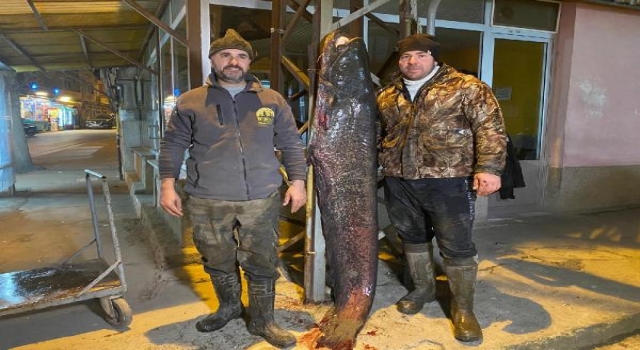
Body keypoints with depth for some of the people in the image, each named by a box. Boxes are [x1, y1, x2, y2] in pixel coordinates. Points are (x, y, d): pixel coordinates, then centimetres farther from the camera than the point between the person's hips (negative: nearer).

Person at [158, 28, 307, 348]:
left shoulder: (273, 100, 5)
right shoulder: (190, 101, 4)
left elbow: (291, 144, 8)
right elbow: (173, 145, 7)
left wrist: (297, 181, 2)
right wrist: (168, 184, -2)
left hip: (262, 200, 0)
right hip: (207, 202, 1)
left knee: (261, 264, 7)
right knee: (218, 262, 16)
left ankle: (262, 321, 26)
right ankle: (229, 307, 42)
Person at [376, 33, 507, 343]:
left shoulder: (466, 87, -2)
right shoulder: (386, 96, 11)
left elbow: (490, 128, -9)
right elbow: (377, 134, 21)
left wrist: (488, 167, -19)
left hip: (447, 180, -4)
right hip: (399, 181, 5)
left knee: (457, 246, 1)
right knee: (412, 237, 16)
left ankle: (463, 309, 18)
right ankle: (423, 288, 37)